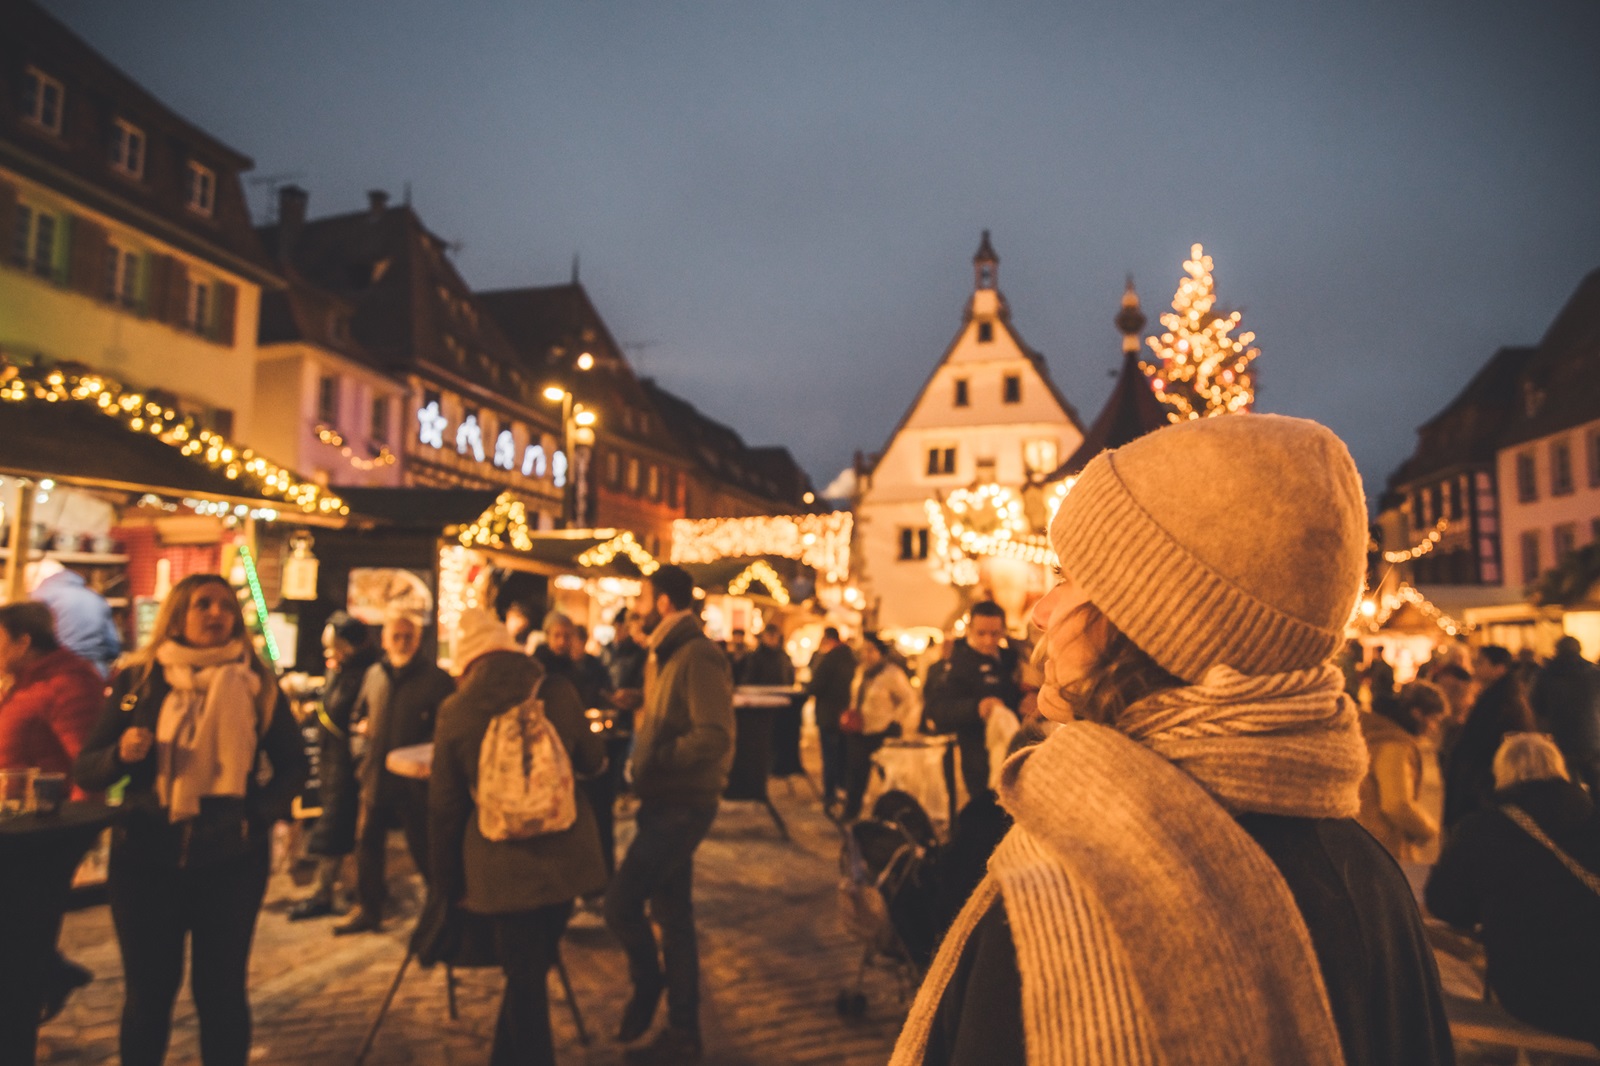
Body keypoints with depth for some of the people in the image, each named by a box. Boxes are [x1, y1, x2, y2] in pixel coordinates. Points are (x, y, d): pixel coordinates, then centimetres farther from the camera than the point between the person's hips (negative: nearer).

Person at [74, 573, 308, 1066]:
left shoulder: (256, 683, 1)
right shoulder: (136, 680, 0)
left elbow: (294, 762, 7)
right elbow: (86, 770, 2)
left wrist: (264, 811, -8)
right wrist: (121, 754, -18)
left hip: (232, 857, 0)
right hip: (146, 855, 0)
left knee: (221, 986, 9)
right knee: (148, 988, 10)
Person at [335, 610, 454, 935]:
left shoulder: (435, 677, -9)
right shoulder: (374, 674, 8)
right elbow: (361, 712, 24)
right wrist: (367, 726, 4)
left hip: (415, 779, -6)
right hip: (376, 774, 6)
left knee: (423, 848, 3)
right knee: (368, 842, 13)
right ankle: (368, 910, 28)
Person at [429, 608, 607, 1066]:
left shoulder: (457, 711, -6)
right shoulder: (558, 692, -5)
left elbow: (444, 807, 0)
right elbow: (591, 761, 11)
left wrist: (448, 882, 11)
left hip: (505, 867, -2)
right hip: (567, 856, 2)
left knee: (525, 981, 11)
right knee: (531, 971, 24)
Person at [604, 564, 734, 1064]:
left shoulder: (698, 656, -17)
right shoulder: (665, 656, 14)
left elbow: (715, 737, -25)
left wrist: (657, 757, -19)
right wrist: (643, 727, 7)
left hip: (683, 806, -9)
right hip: (666, 802, 9)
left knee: (621, 901, -10)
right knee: (672, 915, 14)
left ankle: (646, 984, 17)